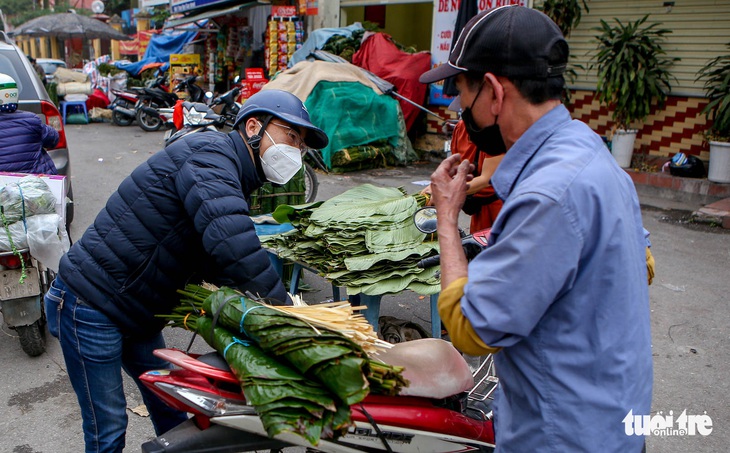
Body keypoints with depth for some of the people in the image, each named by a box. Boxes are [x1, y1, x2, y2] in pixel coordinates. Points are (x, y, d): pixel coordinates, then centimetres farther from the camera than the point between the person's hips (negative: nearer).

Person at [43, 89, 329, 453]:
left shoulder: (234, 182, 10)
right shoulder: (209, 151, -21)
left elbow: (208, 265, 12)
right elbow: (229, 241, -38)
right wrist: (281, 304, -30)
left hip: (136, 313, 10)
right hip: (90, 303, -9)